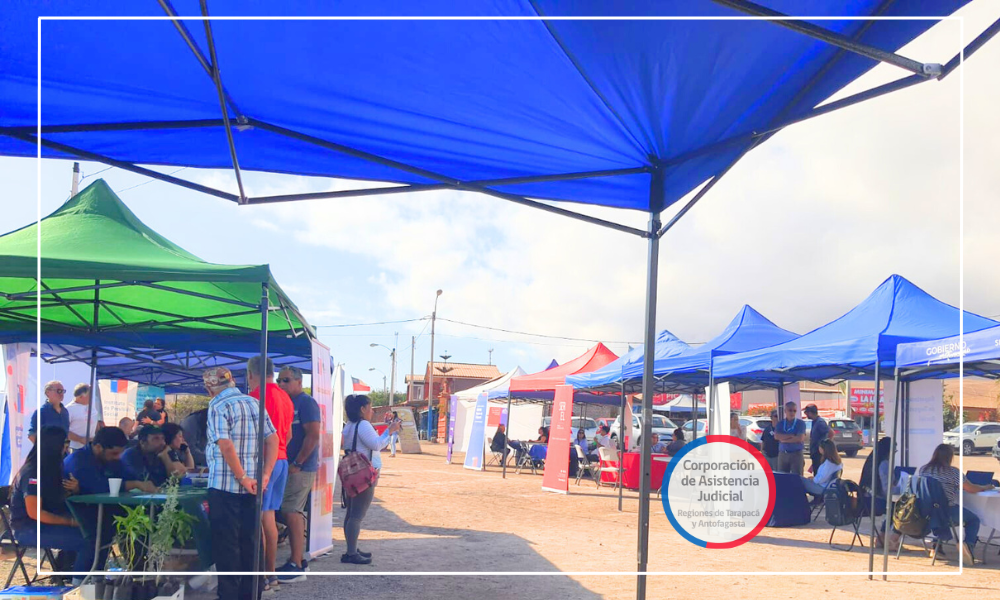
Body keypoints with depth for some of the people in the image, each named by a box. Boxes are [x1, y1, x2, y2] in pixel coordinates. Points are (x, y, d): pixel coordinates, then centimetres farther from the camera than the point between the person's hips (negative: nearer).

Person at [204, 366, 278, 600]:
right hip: (251, 486, 6)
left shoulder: (218, 406, -10)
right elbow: (272, 439, 3)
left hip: (224, 485, -6)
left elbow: (225, 445, -21)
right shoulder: (254, 403, 9)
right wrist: (265, 474, -2)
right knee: (251, 541, 12)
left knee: (226, 544, 2)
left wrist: (243, 478, -17)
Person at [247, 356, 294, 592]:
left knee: (257, 518, -5)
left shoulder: (257, 395, -12)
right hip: (282, 460, 9)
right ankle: (271, 572, 17)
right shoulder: (285, 397, 14)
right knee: (268, 516, 13)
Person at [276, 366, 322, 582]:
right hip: (287, 467, 9)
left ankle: (296, 567, -8)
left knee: (292, 513, -11)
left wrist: (297, 463, -17)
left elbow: (313, 435, -18)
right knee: (292, 514, 12)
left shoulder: (306, 402, -10)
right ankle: (297, 560, 20)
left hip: (300, 468, -9)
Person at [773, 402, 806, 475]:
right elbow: (776, 436, -7)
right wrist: (792, 435, -12)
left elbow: (800, 438, -12)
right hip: (782, 454, 3)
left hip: (796, 454, -3)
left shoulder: (800, 423, 1)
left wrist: (784, 439, -6)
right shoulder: (780, 423, 10)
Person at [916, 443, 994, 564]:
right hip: (946, 511, -5)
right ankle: (969, 544, -8)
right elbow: (971, 489, -1)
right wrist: (985, 487, 22)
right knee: (974, 519, 17)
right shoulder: (953, 472, -8)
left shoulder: (922, 470, 5)